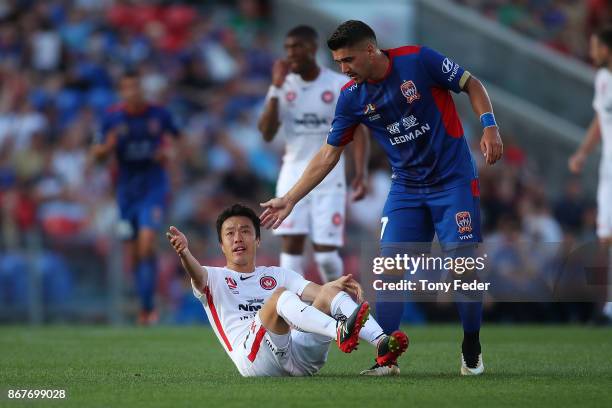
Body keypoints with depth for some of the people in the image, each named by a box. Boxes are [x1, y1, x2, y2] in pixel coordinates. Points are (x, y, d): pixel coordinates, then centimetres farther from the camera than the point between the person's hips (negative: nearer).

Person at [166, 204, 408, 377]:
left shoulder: (277, 275, 28)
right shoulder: (214, 278, 19)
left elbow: (313, 291, 9)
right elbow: (196, 274, -7)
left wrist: (335, 286, -15)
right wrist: (184, 253, -30)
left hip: (301, 358, 4)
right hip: (254, 359, -4)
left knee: (330, 292, -12)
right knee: (280, 296, -28)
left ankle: (382, 344, -35)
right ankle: (340, 333, -54)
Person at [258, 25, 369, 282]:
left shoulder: (340, 85, -3)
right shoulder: (283, 86, 3)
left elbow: (357, 131, -1)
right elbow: (267, 134, -5)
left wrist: (360, 174, -13)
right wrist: (276, 89, -10)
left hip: (329, 176, -2)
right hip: (293, 174, 2)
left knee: (325, 252, -6)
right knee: (291, 244, -10)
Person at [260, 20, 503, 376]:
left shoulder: (418, 60, -15)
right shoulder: (351, 97, -3)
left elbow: (472, 85, -3)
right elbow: (329, 154, 3)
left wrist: (489, 126, -17)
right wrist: (290, 200, 0)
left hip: (454, 180, -4)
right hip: (406, 187, 4)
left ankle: (472, 352, 7)